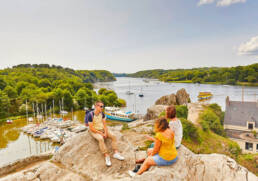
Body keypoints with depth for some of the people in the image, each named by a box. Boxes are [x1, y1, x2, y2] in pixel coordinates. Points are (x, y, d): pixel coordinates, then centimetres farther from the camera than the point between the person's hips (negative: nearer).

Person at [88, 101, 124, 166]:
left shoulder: (102, 113, -1)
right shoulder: (91, 115, -19)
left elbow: (104, 124, 0)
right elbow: (91, 128, -18)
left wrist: (105, 132, -14)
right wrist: (101, 133, -19)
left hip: (103, 129, 6)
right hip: (95, 131, -5)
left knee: (113, 136, -14)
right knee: (101, 139, -35)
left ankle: (116, 153, -11)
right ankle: (106, 156, -26)